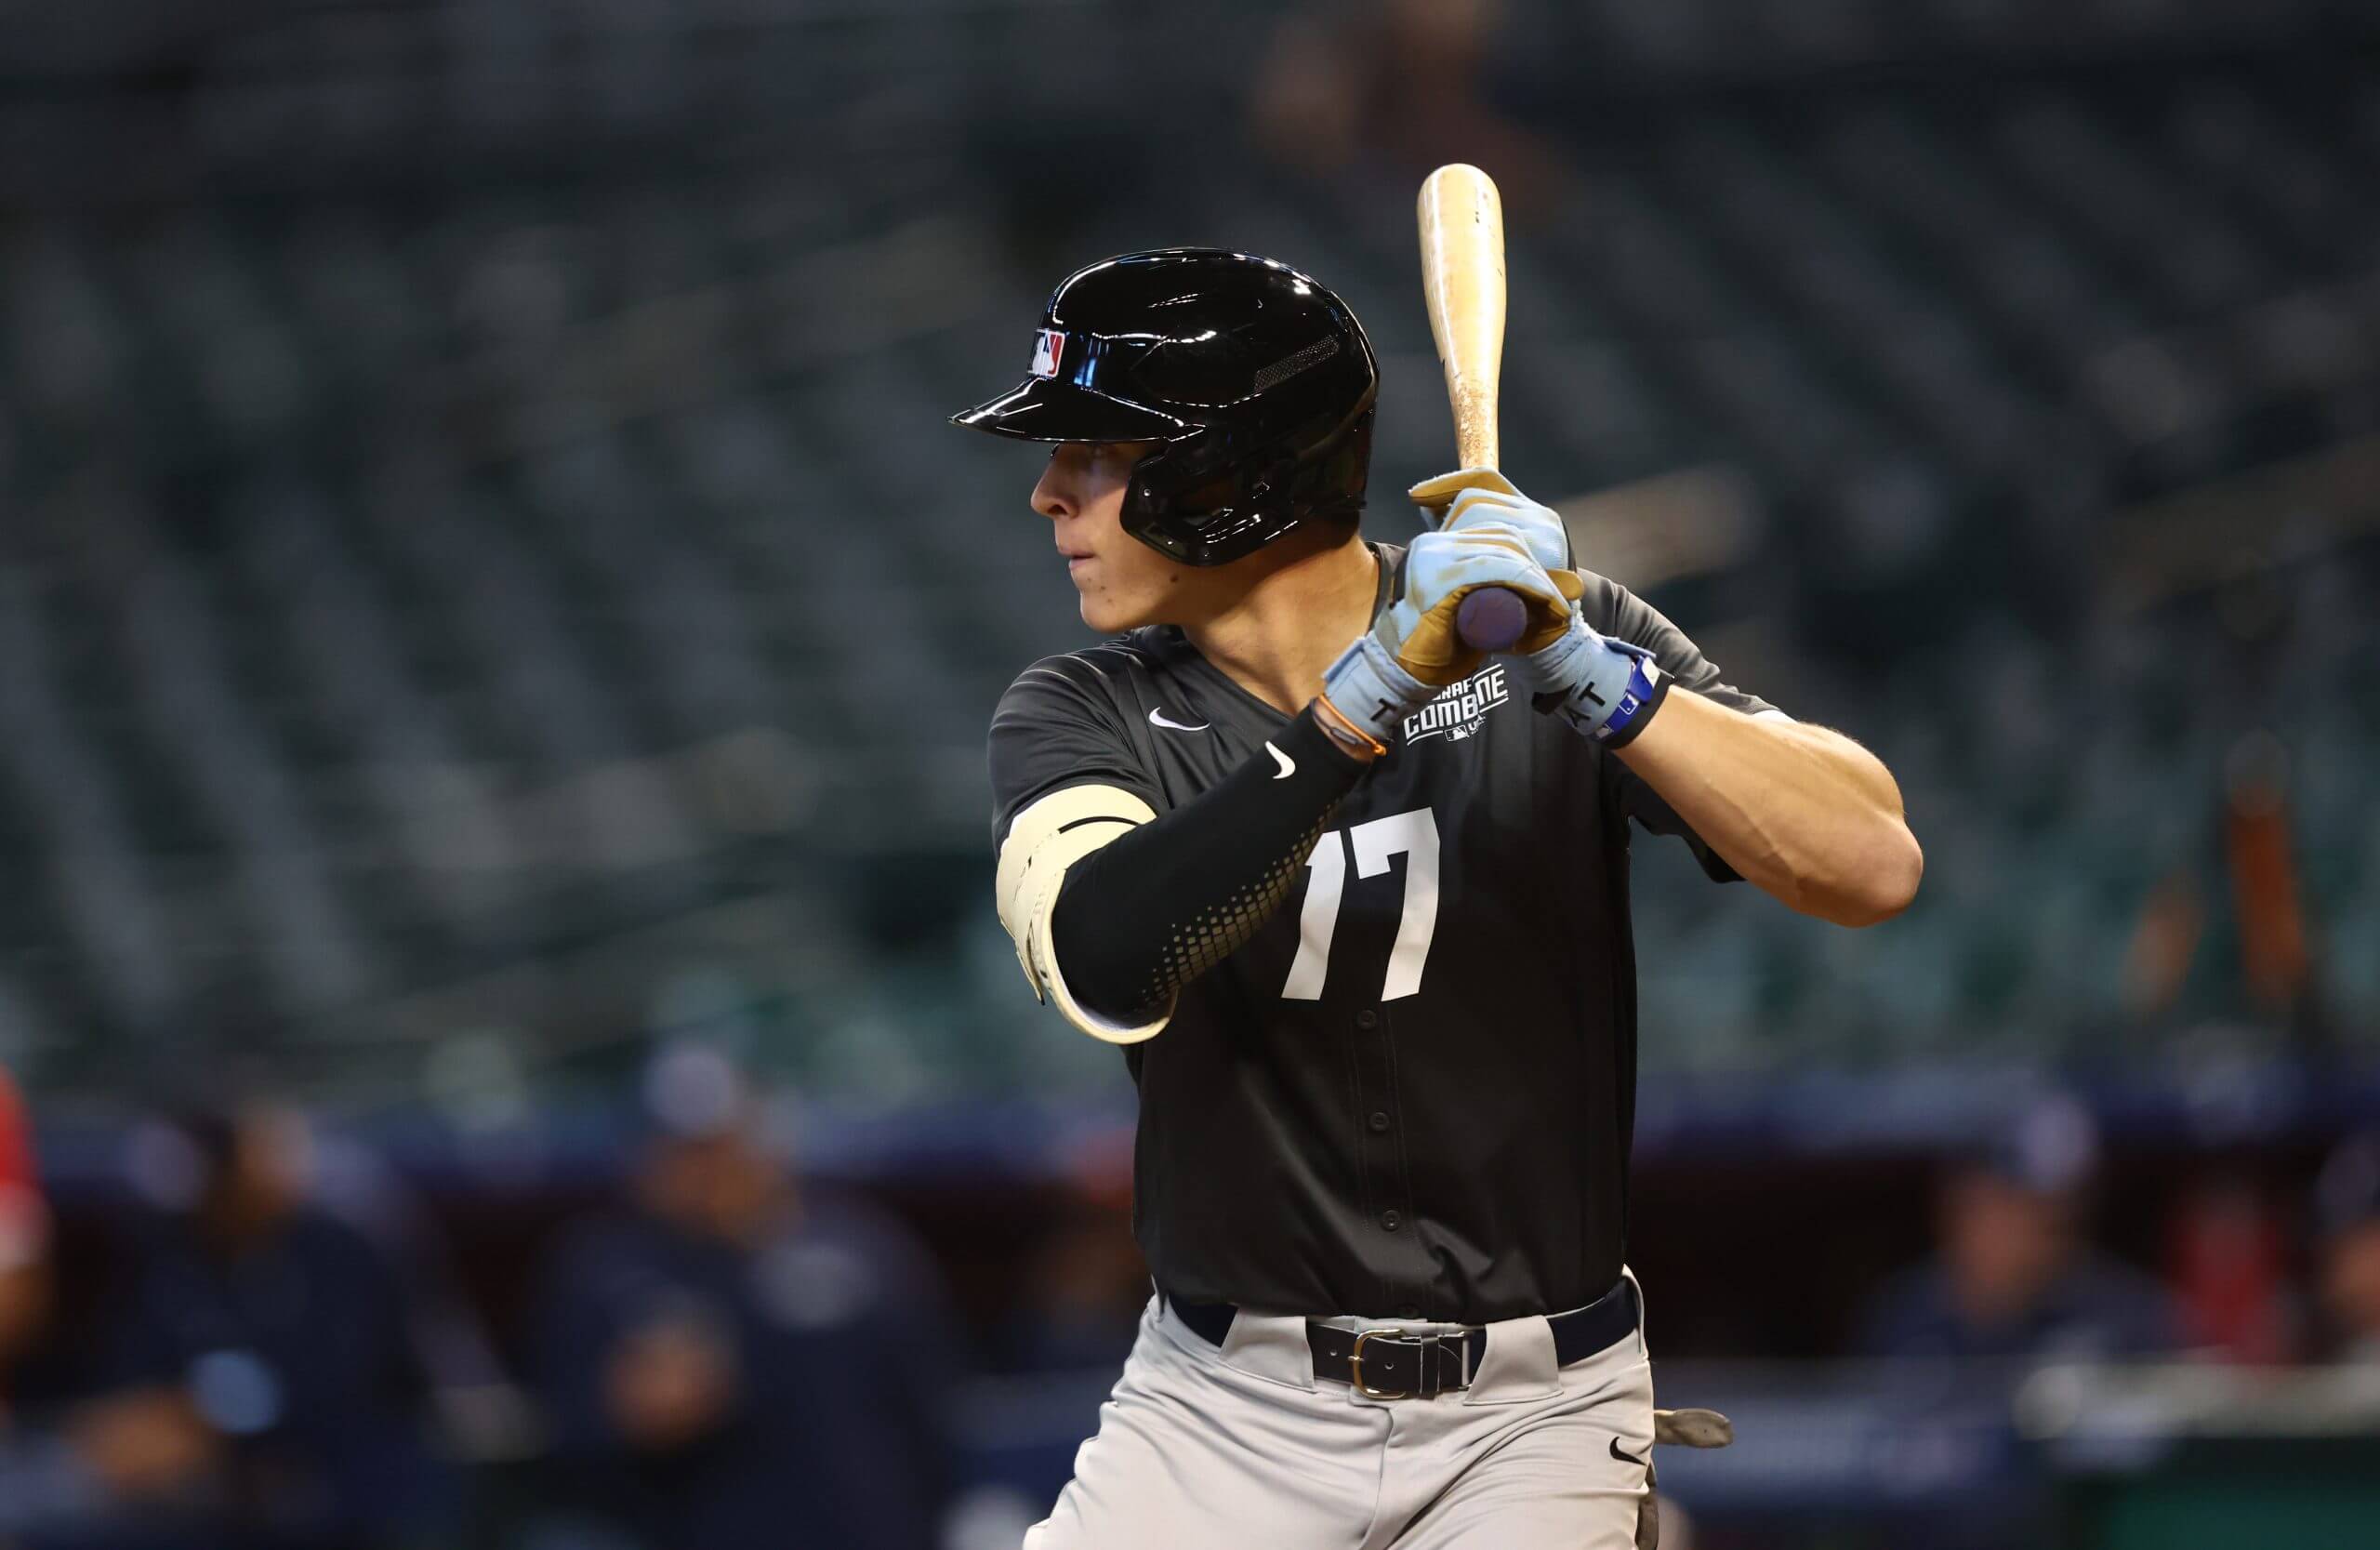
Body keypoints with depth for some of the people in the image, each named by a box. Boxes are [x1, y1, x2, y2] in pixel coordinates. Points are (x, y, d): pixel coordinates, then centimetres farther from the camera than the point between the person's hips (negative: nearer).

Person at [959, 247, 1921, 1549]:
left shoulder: (1544, 632, -6)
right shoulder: (1081, 717, -3)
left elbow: (1872, 867, -17)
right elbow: (1105, 967, -25)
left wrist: (1589, 675, -28)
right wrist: (1369, 696, -31)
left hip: (1530, 1421, -1)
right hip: (1225, 1413, 1)